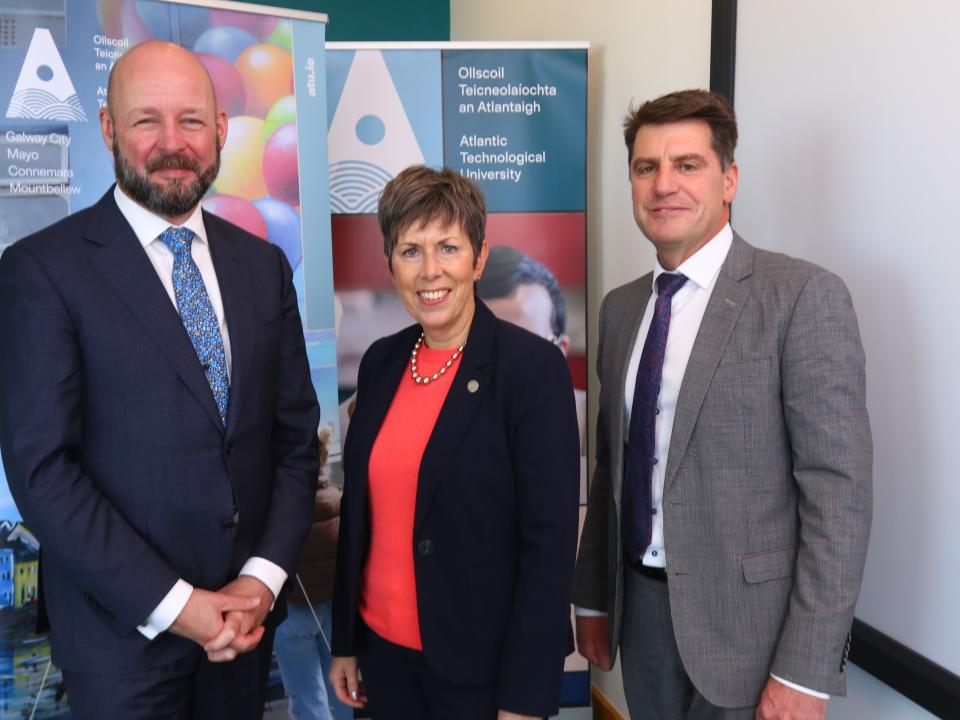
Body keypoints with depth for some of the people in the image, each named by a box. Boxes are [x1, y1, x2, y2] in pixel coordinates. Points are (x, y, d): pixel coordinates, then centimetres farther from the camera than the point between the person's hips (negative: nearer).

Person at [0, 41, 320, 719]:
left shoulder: (263, 264, 4)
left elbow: (296, 435, 4)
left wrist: (263, 577, -7)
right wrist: (176, 605, -16)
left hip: (246, 613, 4)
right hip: (124, 626, -4)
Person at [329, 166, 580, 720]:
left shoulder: (534, 365, -15)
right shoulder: (381, 362, 2)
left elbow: (551, 539, -16)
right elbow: (359, 509, 8)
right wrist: (346, 641, 11)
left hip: (481, 662, -5)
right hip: (384, 648, 5)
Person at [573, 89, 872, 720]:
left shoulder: (803, 295, -13)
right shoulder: (620, 308, 6)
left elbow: (839, 490, -16)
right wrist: (593, 597, 13)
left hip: (748, 621, -5)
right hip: (640, 606, 6)